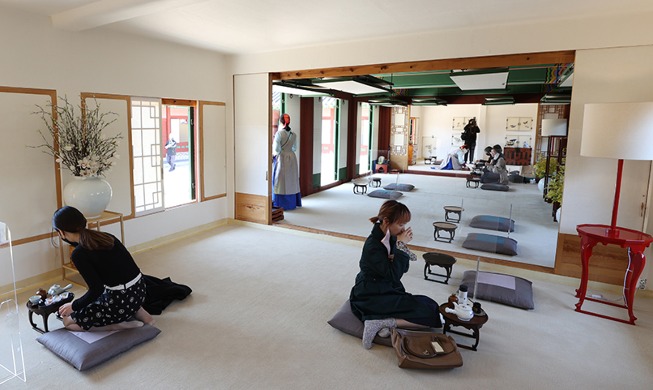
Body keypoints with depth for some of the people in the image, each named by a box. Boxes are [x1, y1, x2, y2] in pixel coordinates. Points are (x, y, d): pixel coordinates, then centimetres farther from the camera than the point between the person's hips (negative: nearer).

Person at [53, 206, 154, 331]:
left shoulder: (78, 255, -15)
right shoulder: (103, 236, 7)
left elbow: (96, 290, -14)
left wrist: (74, 306, 1)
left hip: (123, 300, -7)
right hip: (139, 290, 8)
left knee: (68, 321, 17)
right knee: (90, 303, 37)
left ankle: (121, 324, 2)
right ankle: (135, 311, 16)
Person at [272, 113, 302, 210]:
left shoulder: (279, 133, -12)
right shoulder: (293, 134, 4)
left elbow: (276, 149, -15)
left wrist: (274, 154, 5)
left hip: (281, 158, -5)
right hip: (292, 158, 5)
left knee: (281, 181, 1)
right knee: (291, 181, 13)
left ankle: (280, 204, 4)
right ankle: (293, 202, 20)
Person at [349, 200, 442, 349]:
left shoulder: (391, 238, 1)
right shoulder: (373, 245, -23)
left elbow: (402, 268, 5)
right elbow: (394, 275, -24)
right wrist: (401, 245, -23)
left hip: (388, 291, 9)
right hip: (370, 298, -9)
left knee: (430, 305, -5)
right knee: (430, 313, -14)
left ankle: (383, 322, -11)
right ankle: (383, 323, -14)